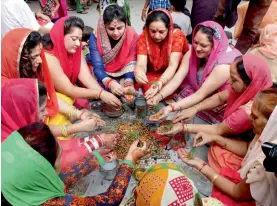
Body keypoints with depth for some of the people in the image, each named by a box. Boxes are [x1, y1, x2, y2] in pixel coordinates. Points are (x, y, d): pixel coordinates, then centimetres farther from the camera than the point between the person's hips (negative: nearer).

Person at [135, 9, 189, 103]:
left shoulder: (177, 36, -21)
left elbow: (173, 65, -29)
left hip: (175, 75, -1)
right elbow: (141, 64, -25)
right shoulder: (143, 38, -15)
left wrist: (161, 82, -49)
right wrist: (138, 72, -50)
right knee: (147, 87, -29)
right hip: (152, 75, 1)